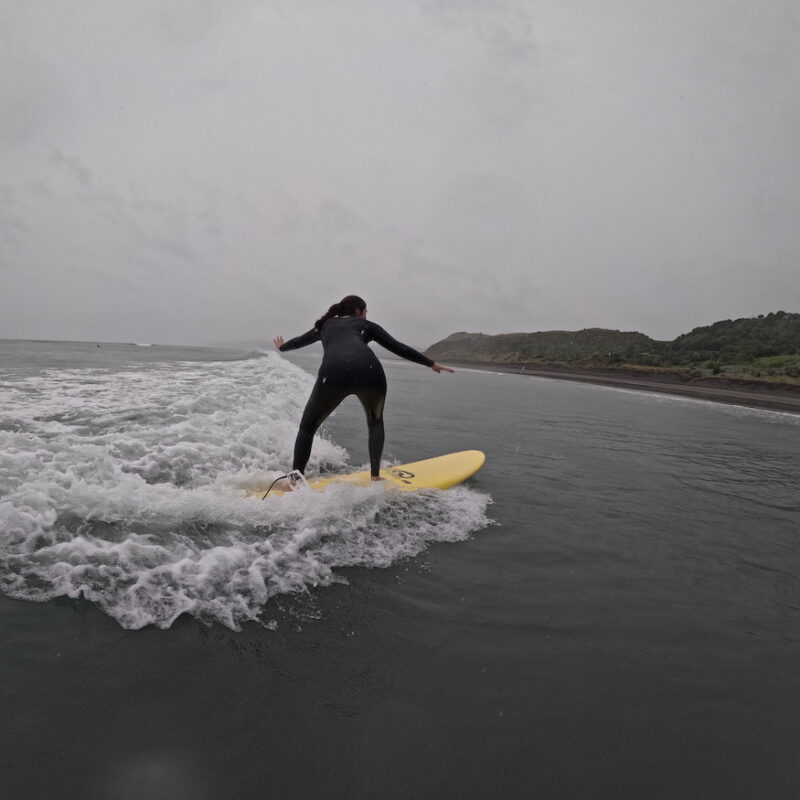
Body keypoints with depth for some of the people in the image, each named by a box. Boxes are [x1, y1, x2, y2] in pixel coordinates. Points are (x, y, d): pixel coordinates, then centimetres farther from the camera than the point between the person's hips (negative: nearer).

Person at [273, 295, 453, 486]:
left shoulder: (325, 325, 35)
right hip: (368, 371, 0)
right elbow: (398, 348, 27)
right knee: (375, 422, 28)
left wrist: (282, 347, 73)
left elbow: (300, 340, 51)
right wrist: (432, 364, 35)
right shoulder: (366, 325, 30)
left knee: (307, 427, 18)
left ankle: (295, 479, 2)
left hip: (333, 373, 0)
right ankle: (375, 476, 21)